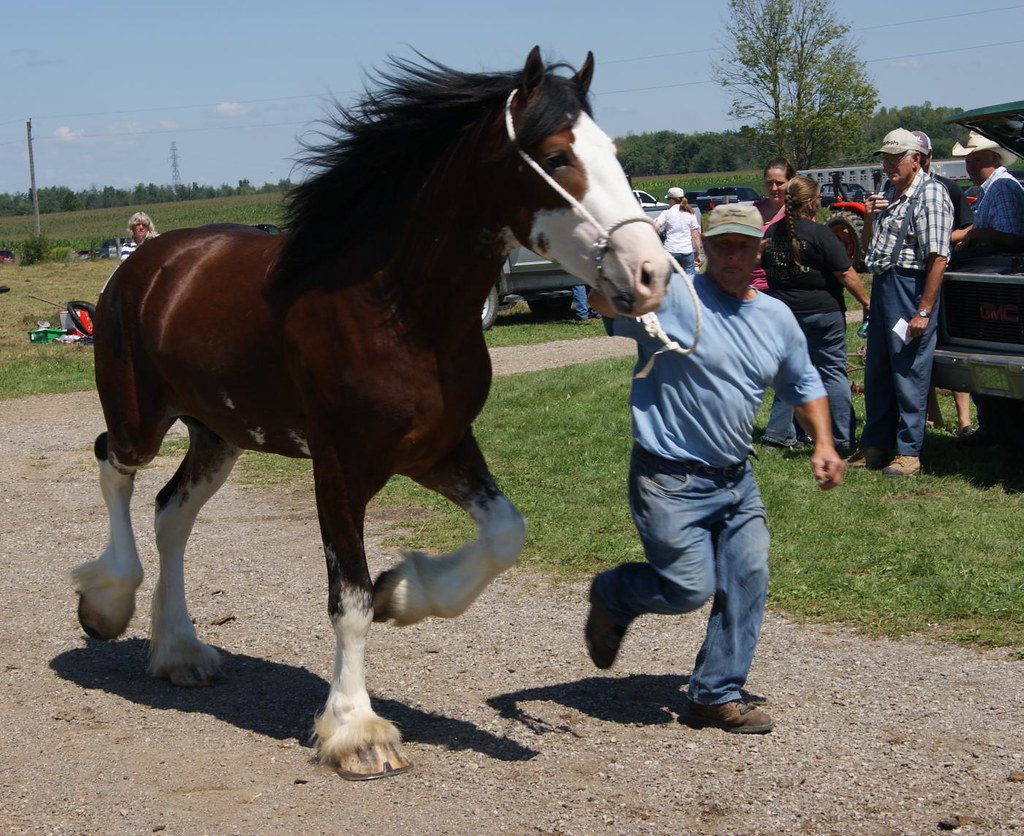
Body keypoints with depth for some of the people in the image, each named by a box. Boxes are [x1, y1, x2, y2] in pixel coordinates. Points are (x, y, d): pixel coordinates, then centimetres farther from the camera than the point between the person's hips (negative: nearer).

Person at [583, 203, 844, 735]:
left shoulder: (777, 318, 9)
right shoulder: (671, 299, -12)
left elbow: (804, 386, 22)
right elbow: (604, 302, -27)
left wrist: (823, 443, 9)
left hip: (736, 480, 6)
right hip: (671, 478, -6)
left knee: (748, 581, 0)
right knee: (690, 588, -7)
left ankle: (717, 695, 14)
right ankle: (612, 596, 25)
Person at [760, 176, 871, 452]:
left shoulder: (773, 233, 5)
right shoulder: (819, 234, -15)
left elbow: (767, 268, 16)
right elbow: (846, 274, -14)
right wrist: (866, 301, -5)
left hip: (783, 313, 6)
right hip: (822, 313, -6)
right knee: (833, 372, 0)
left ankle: (777, 434, 16)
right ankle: (844, 439, -1)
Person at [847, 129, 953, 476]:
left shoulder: (930, 194, -11)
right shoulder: (887, 192, 15)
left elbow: (938, 257, -18)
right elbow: (868, 247, 24)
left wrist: (924, 311, -22)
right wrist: (869, 218, 3)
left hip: (911, 286, -9)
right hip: (881, 285, 9)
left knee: (909, 372, -3)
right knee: (876, 371, 13)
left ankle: (908, 451, 4)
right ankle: (875, 446, 22)